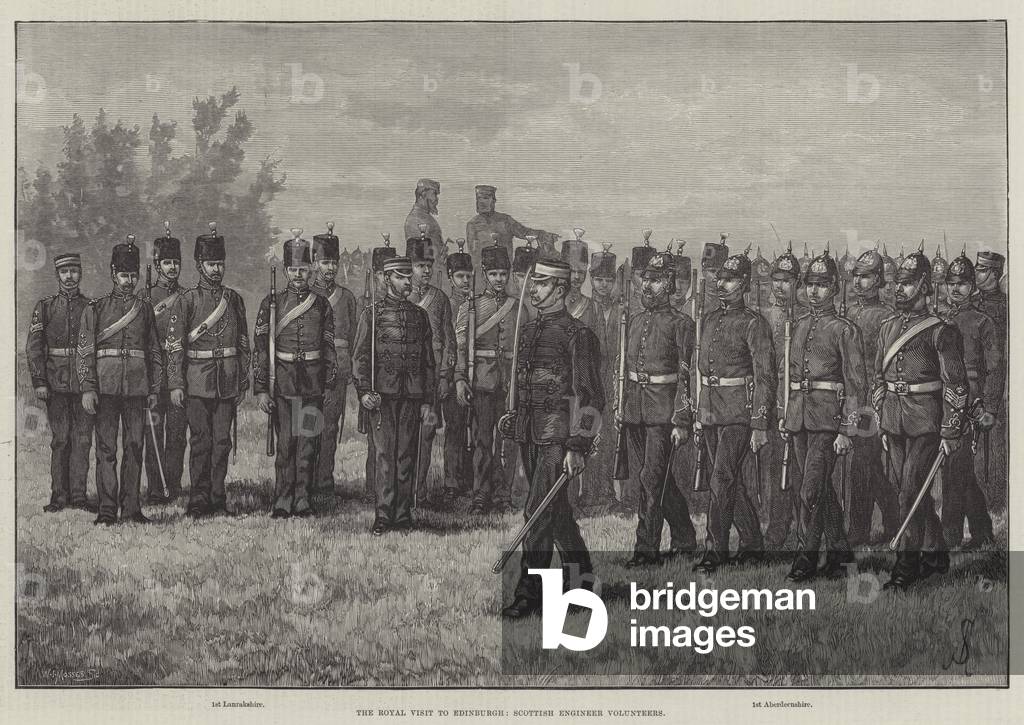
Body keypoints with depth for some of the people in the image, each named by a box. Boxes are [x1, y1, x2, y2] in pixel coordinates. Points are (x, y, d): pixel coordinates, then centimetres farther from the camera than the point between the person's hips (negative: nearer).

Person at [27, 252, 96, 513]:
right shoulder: (45, 307, 6)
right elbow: (33, 347, 2)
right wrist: (38, 381, -7)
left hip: (85, 381, 1)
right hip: (56, 383, -1)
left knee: (82, 439, 0)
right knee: (60, 438, 1)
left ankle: (78, 494, 5)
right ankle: (59, 494, 6)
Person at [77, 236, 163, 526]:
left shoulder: (145, 310, 13)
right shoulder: (95, 309, 5)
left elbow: (155, 352, 14)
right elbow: (85, 351, 1)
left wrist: (155, 389, 8)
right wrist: (87, 388, -8)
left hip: (137, 388, 2)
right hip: (105, 387, -2)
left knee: (135, 446, 3)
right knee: (106, 449, -3)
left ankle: (131, 508, 8)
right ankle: (107, 510, -2)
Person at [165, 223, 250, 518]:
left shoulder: (234, 299, 11)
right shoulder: (187, 300, 0)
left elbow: (244, 343, 14)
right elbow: (174, 345, -3)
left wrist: (243, 381, 10)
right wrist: (175, 385, -9)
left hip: (228, 382, 3)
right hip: (198, 380, -3)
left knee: (222, 441, 4)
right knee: (201, 441, -1)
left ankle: (218, 500, 11)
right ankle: (199, 500, 4)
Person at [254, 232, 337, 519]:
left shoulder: (321, 305, 8)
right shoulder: (272, 303, 3)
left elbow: (330, 347, 11)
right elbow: (261, 348, 1)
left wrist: (331, 385, 5)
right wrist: (261, 389, -4)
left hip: (313, 385, 1)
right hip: (282, 383, -1)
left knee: (309, 443, 2)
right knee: (285, 444, -1)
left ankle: (303, 500, 9)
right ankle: (282, 503, 4)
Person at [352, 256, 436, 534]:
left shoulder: (420, 315, 14)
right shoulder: (372, 314, 6)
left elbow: (429, 360, 16)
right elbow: (360, 355, 1)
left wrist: (427, 400, 11)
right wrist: (364, 391, -11)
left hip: (412, 396, 3)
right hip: (382, 395, -3)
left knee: (406, 455, 2)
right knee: (384, 454, -8)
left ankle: (402, 515, 7)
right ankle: (383, 516, -8)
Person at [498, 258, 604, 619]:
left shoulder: (577, 335, -10)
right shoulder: (529, 330, 13)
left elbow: (589, 396, -13)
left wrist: (577, 447, -17)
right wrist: (514, 417, 11)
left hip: (558, 435, -8)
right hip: (529, 435, 8)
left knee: (539, 512, -11)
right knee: (556, 509, 16)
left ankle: (529, 592, -9)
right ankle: (579, 572, 30)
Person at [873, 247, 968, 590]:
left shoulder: (941, 330, -8)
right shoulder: (887, 328, 11)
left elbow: (955, 384, -9)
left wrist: (951, 432, -11)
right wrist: (882, 425, 14)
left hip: (925, 423, -7)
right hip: (894, 423, 7)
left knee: (911, 491, -8)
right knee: (911, 490, 13)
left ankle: (906, 567, -3)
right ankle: (935, 555, 26)